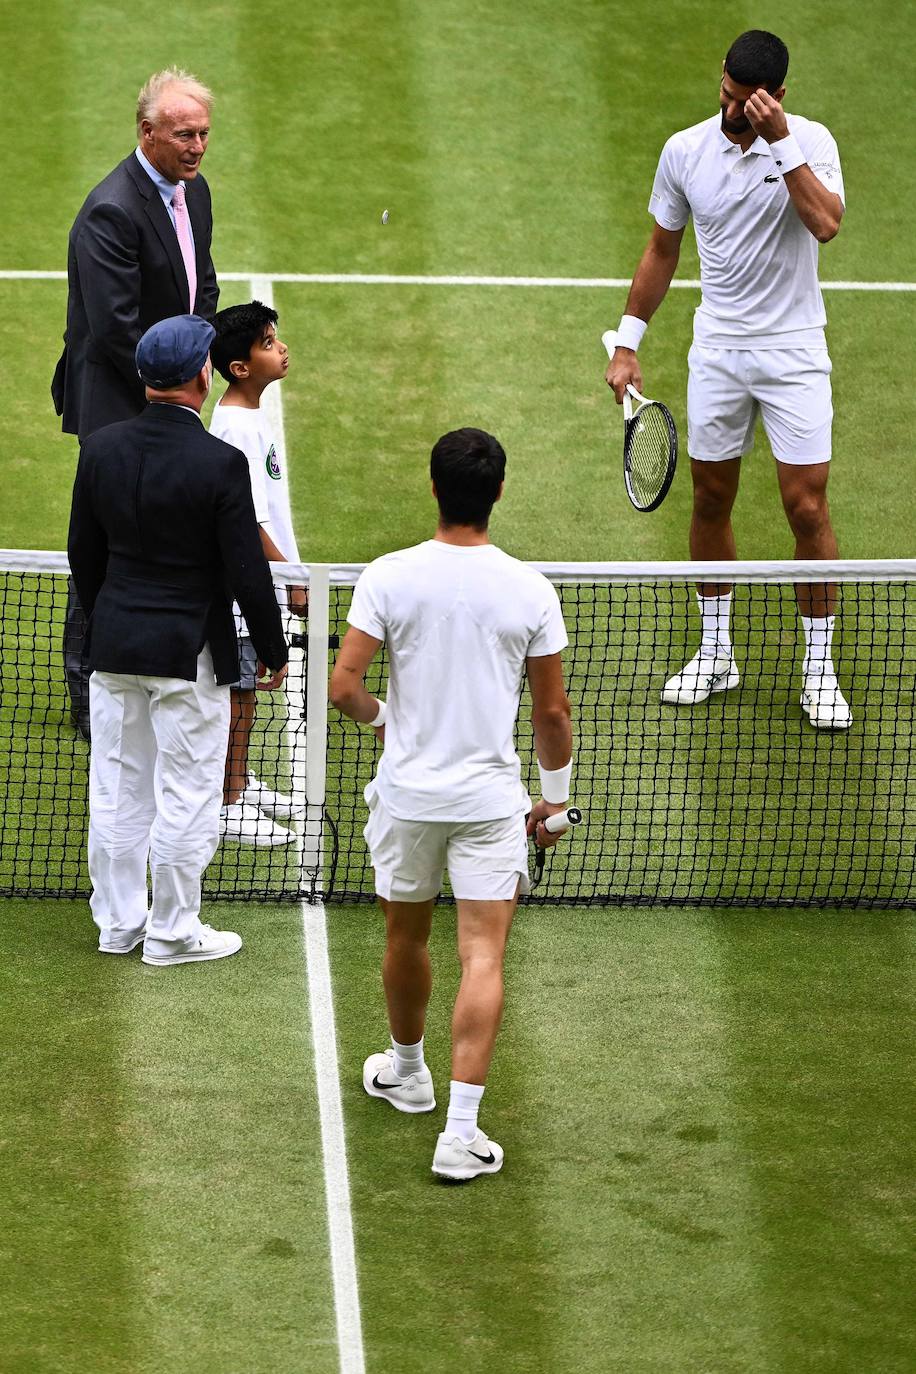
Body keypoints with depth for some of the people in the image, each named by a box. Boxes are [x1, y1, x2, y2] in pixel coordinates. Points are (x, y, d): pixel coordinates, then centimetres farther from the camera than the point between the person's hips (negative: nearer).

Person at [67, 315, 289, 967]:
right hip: (190, 655, -5)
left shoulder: (101, 448, -3)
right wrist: (275, 651, -1)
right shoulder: (222, 464, -19)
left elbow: (83, 554, 8)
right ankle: (172, 932, 13)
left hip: (114, 646, 5)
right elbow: (248, 575, -15)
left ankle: (119, 922, 25)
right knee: (185, 794, 6)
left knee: (118, 788, 15)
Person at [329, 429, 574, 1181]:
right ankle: (461, 1130, -11)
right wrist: (555, 794, 12)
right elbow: (553, 710, -2)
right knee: (483, 958, -3)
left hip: (407, 791, 1)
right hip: (491, 798, -1)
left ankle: (408, 1072, 43)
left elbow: (344, 685, -11)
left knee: (407, 937, 22)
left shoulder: (389, 577, -9)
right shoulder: (529, 590, -8)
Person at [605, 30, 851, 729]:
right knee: (711, 501, 9)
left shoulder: (809, 141, -9)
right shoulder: (685, 150, -1)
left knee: (807, 506, -5)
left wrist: (782, 141, -27)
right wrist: (628, 343, 9)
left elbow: (826, 223, -27)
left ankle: (819, 670, 6)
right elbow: (662, 251, 10)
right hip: (717, 349, 3)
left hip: (794, 349, -3)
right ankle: (716, 654, 24)